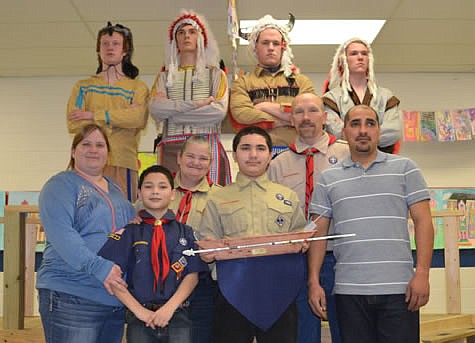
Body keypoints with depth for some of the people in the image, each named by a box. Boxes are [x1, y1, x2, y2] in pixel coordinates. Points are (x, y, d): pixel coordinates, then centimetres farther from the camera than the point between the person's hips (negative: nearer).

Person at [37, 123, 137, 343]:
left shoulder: (116, 191, 18)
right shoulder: (61, 185, -4)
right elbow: (61, 234, -18)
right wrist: (99, 267, -27)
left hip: (116, 298, 7)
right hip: (71, 297, -7)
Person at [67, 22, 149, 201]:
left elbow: (139, 118, -7)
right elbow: (73, 124, 2)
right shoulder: (83, 86, 19)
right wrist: (119, 118, -3)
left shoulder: (137, 87, 15)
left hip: (122, 164, -1)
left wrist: (93, 115, -7)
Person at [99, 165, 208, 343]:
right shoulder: (129, 232, 2)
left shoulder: (185, 233, 7)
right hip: (139, 318, -1)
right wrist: (139, 310, -10)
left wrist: (169, 308, -11)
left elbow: (192, 275, 2)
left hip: (177, 316, 1)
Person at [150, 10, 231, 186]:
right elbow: (155, 109, 0)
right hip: (172, 146, 1)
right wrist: (196, 103, -7)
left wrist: (172, 110, -3)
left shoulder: (215, 74, 16)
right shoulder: (165, 76, 19)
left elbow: (220, 110, -3)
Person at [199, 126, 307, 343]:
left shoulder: (288, 196, 17)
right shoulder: (218, 199, 14)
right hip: (233, 291, -1)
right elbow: (207, 238, 8)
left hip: (278, 288, 1)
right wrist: (208, 252, -13)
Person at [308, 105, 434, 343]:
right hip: (349, 290, 2)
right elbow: (318, 233, 9)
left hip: (398, 288, -1)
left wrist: (422, 273, -8)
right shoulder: (328, 179, 10)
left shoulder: (405, 168, 6)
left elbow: (422, 221, 2)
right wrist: (314, 281, 0)